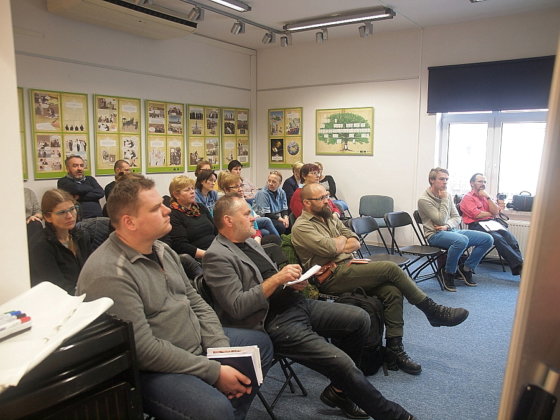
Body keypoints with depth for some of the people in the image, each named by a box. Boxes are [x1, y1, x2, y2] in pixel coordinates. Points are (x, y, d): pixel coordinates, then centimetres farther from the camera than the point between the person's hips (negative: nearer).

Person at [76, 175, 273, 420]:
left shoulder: (162, 250, 5)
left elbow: (195, 302, 7)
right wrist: (214, 372, -22)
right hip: (152, 370, -9)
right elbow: (144, 350, -26)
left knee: (260, 343, 15)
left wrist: (224, 352, -6)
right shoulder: (109, 274, -24)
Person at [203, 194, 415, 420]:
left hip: (296, 303, 9)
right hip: (274, 322, -9)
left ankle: (339, 390, 16)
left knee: (360, 319, 1)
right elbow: (237, 307, -22)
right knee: (343, 364, -15)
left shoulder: (249, 241, 13)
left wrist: (291, 282, 3)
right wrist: (277, 279, -23)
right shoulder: (217, 256, -14)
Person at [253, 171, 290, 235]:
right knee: (281, 226, -30)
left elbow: (284, 209, 8)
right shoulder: (262, 193, -15)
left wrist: (285, 217, -15)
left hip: (279, 217, 7)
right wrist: (280, 219, -22)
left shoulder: (281, 192, 4)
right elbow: (265, 214, -17)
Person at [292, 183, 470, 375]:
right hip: (332, 277, -8)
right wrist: (342, 240, 1)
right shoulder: (301, 227, -7)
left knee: (392, 291, -16)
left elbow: (355, 242, 13)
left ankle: (395, 349, -8)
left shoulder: (330, 217, 19)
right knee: (390, 268, -19)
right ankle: (433, 310, -4)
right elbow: (330, 248, -20)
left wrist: (337, 247, -6)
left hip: (348, 267, 8)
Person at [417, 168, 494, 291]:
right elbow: (441, 220, -15)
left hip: (452, 230, 7)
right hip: (435, 235, -7)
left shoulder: (447, 195, 12)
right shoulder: (424, 200, -10)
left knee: (488, 239, -6)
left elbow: (457, 217, 11)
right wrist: (444, 199, -11)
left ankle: (466, 268, 8)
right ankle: (448, 273, -15)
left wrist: (447, 225, -11)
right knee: (462, 240, -38)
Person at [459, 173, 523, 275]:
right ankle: (519, 264, -33)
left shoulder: (485, 196, 24)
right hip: (476, 225, -6)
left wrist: (488, 197, 2)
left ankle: (518, 268, -32)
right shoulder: (468, 198, 5)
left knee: (508, 235, -23)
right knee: (498, 238, -30)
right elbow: (477, 215, -8)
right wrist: (491, 214, 8)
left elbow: (496, 211, 11)